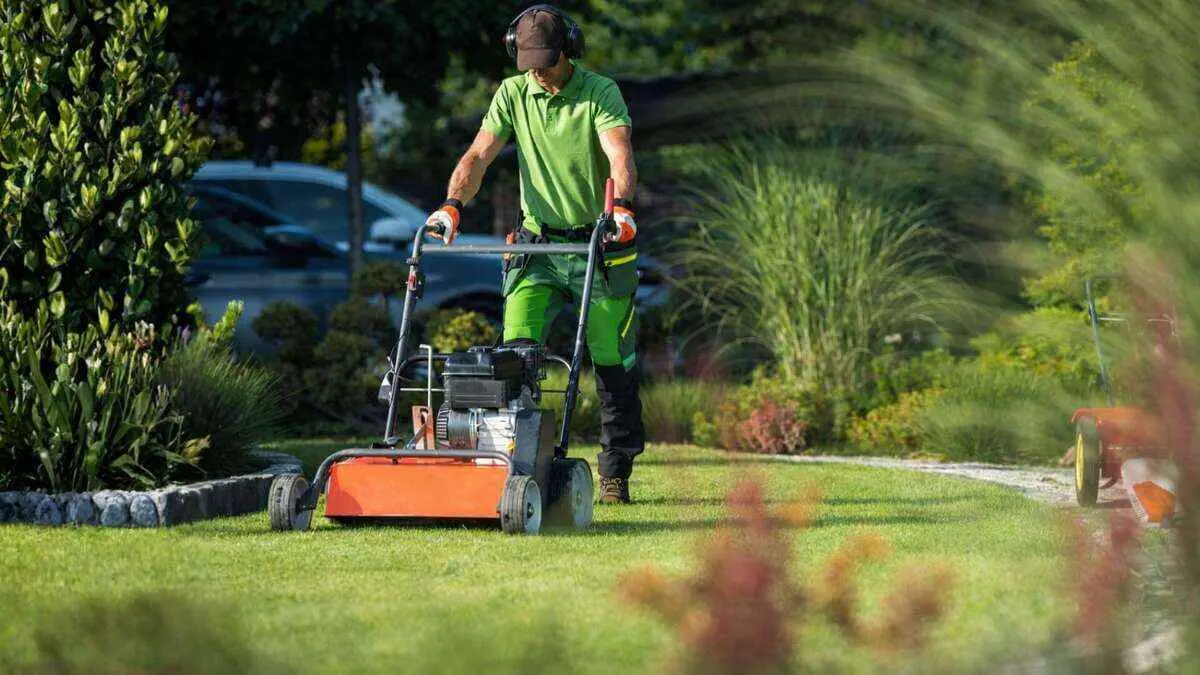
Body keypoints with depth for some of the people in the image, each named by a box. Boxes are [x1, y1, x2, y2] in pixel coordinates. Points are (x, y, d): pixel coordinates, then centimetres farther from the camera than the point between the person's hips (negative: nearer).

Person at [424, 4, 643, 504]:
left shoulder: (601, 94, -10)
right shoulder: (513, 94, 0)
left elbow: (620, 157, -26)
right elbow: (480, 154, -8)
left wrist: (621, 207, -46)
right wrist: (453, 204, -27)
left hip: (600, 243, -2)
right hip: (537, 242, 2)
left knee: (613, 364, 2)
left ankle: (615, 475, 15)